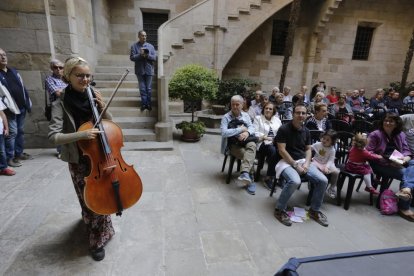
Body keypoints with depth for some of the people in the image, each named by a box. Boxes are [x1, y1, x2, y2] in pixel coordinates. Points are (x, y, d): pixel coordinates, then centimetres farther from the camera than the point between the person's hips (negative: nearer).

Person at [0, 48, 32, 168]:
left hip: (21, 107, 7)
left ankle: (19, 153, 25)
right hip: (10, 109, -7)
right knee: (12, 132, -6)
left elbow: (22, 87, 18)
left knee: (20, 131, 13)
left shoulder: (13, 71, 16)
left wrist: (28, 102, 13)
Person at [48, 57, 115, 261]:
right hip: (78, 161, -2)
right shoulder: (61, 103, -12)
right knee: (88, 200, 7)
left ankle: (97, 239, 31)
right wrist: (81, 134, -33)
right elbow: (54, 136, -20)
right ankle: (98, 238, 32)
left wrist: (102, 108, -14)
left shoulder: (93, 97, -2)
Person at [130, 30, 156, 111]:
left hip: (149, 70, 1)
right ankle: (144, 104, 6)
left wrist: (147, 55, -15)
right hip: (140, 70, -1)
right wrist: (140, 55, -16)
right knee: (142, 89, 0)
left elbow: (154, 57, 2)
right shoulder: (134, 46, 5)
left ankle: (148, 104, 10)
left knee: (149, 88, 2)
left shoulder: (150, 46, 10)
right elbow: (132, 57, -3)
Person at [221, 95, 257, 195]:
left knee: (252, 145, -34)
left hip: (246, 140, 3)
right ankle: (249, 179, -14)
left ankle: (245, 173, -48)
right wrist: (241, 129, -13)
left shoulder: (246, 115, 14)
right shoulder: (226, 117, -2)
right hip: (233, 143, -3)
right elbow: (224, 133, -16)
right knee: (249, 155, -28)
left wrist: (247, 132, -19)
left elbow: (252, 128, 5)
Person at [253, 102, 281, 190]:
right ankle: (269, 178, -24)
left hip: (276, 143, 4)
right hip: (263, 143, -3)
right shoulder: (258, 118, 10)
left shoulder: (277, 120, 22)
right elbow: (255, 133, -3)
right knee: (273, 150, -35)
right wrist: (266, 137, -14)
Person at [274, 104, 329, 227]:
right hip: (287, 161, -6)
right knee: (295, 181, -35)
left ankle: (314, 210, 10)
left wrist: (306, 163, -7)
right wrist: (295, 165, -17)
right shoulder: (283, 129, -9)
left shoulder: (306, 131, 11)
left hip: (303, 161, 6)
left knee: (323, 180, -13)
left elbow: (308, 149, 13)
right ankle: (279, 210, -13)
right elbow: (282, 150, -13)